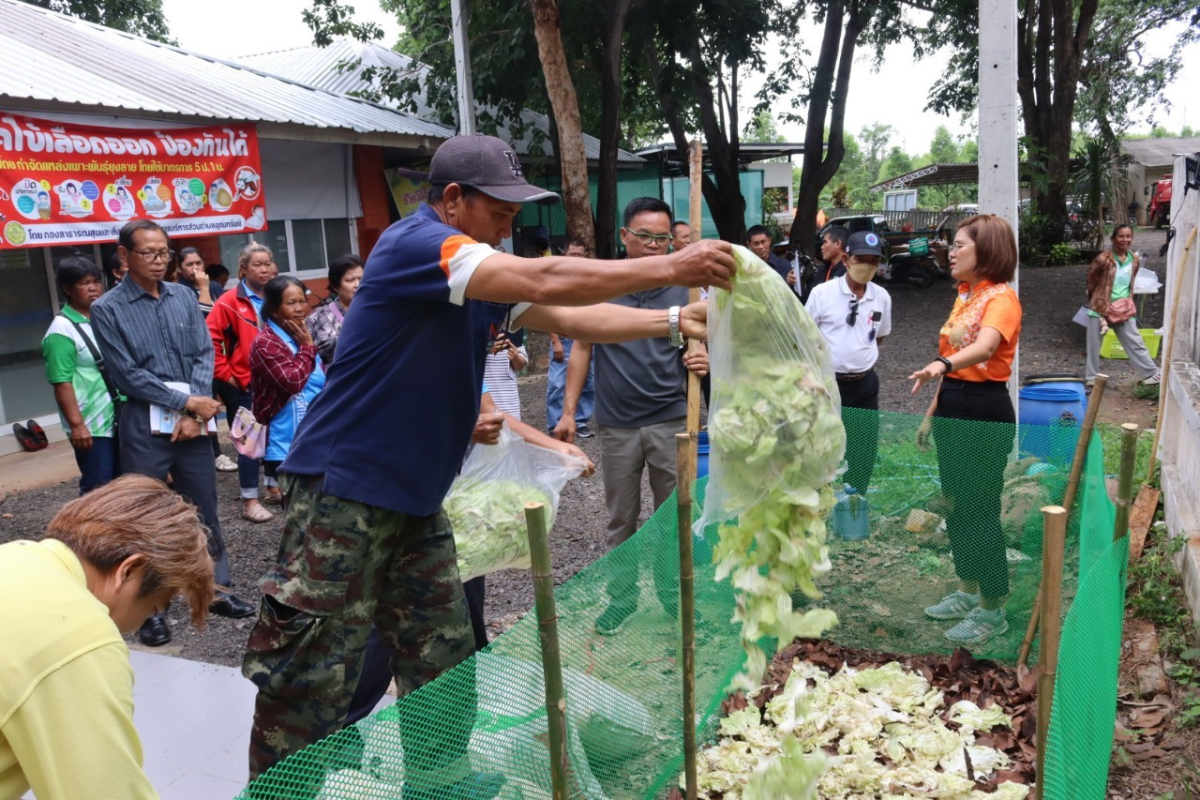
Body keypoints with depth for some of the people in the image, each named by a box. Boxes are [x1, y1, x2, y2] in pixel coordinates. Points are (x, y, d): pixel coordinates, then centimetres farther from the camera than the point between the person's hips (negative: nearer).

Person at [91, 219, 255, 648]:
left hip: (193, 421, 3)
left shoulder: (184, 297, 5)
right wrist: (186, 402, -12)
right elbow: (127, 375, -10)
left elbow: (204, 355, 2)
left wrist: (195, 413, -9)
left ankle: (219, 590, 26)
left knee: (205, 509, 12)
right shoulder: (107, 309, -6)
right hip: (144, 427, -3)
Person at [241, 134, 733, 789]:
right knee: (312, 680, 0)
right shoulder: (415, 242, -17)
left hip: (413, 498, 9)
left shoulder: (480, 269, 12)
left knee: (442, 661, 15)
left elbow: (570, 318, 12)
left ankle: (437, 779, 32)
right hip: (343, 491, -9)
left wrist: (675, 321, 3)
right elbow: (544, 281, -28)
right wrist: (669, 267, -23)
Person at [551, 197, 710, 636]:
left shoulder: (684, 288, -1)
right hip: (616, 424, 1)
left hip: (671, 421, 0)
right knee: (620, 519, 13)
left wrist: (702, 361, -19)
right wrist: (568, 411, 1)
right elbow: (581, 348, 5)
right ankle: (621, 595, 29)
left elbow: (697, 346, 6)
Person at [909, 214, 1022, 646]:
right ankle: (968, 592, 32)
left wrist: (942, 364, -54)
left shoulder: (1001, 298, -14)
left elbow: (984, 348, -35)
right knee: (956, 505, 16)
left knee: (981, 511, -1)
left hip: (986, 412, -9)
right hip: (953, 408, 9)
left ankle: (992, 610, 13)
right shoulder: (963, 297, 13)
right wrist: (932, 413, 17)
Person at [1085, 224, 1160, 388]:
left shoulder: (1135, 260, 1)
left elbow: (1130, 283, 16)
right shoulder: (1103, 259, -15)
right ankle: (1091, 377, 17)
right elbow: (1091, 280, -1)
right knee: (1094, 345, 6)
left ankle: (1151, 373, 14)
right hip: (1101, 307, -4)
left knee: (1135, 342, 6)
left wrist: (1127, 301, 15)